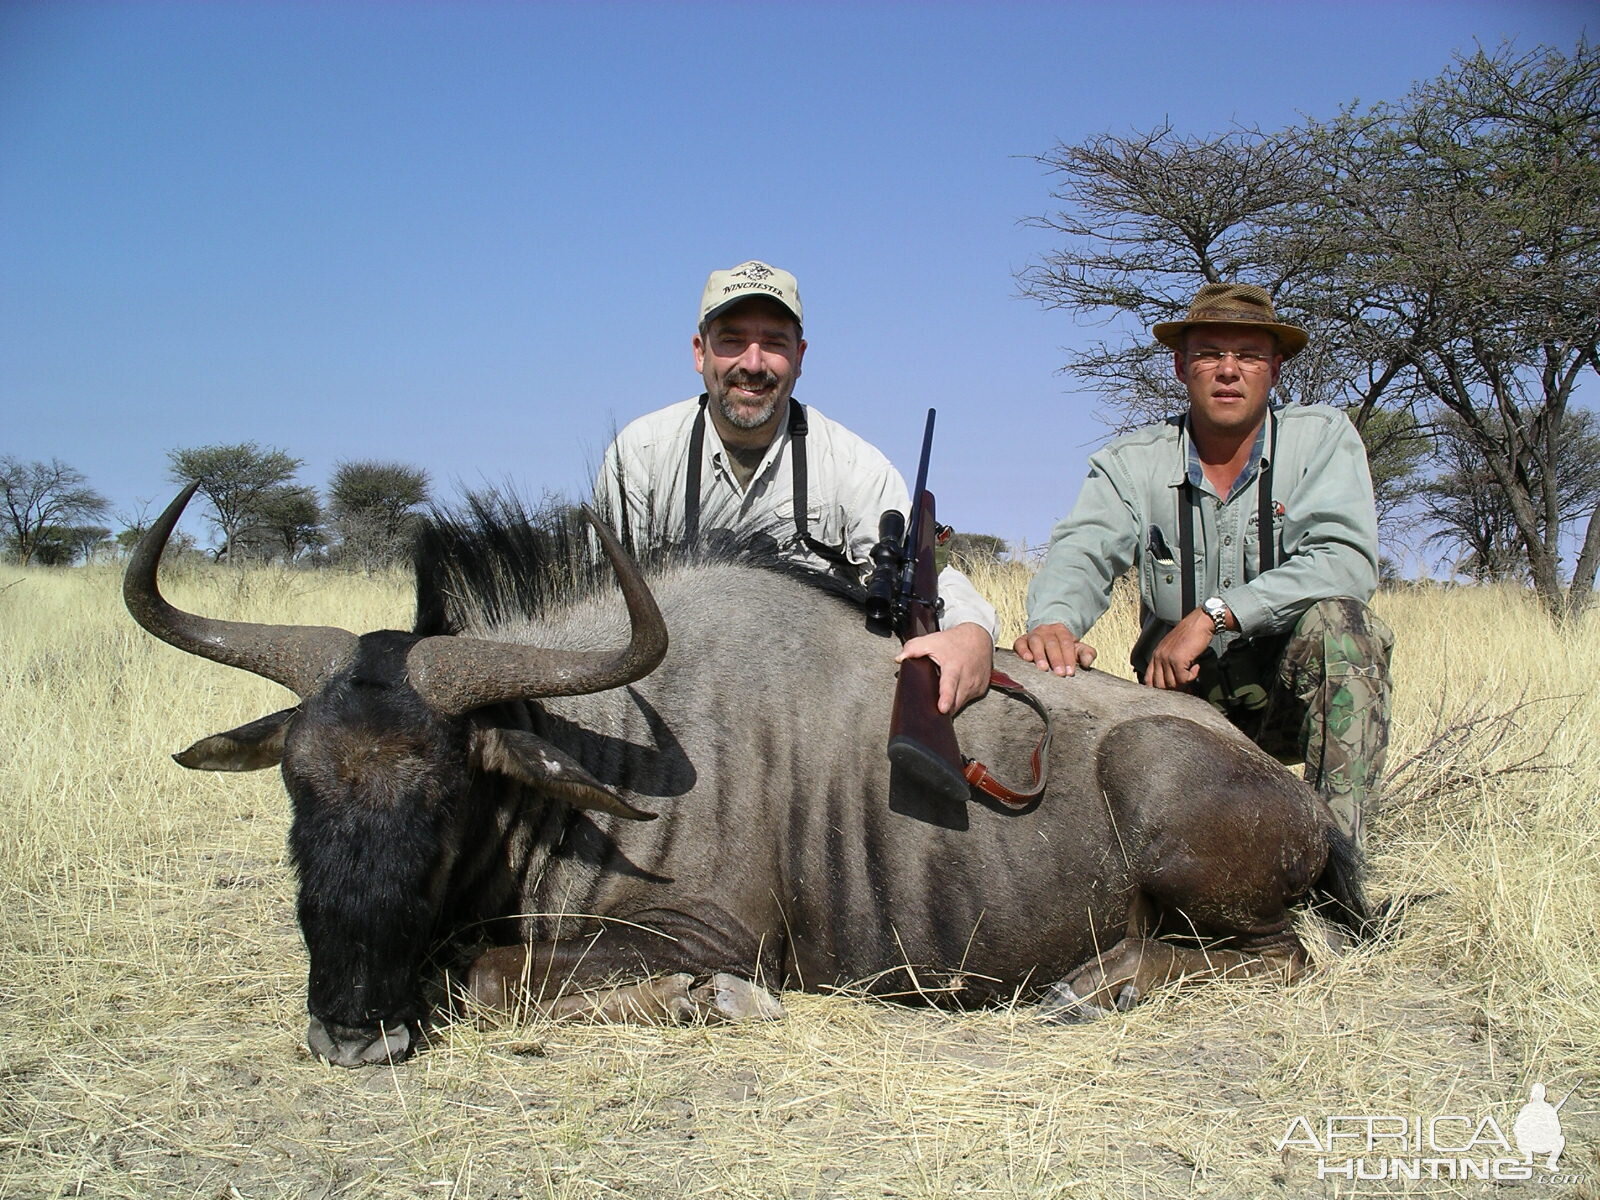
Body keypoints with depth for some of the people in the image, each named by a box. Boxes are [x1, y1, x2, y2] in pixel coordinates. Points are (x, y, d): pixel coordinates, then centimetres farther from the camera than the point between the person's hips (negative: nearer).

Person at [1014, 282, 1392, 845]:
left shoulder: (1321, 437, -6)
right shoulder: (1132, 462, -1)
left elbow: (1347, 562, -21)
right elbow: (1081, 553, -17)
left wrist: (1211, 615, -30)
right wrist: (1052, 623, -41)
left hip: (1296, 691, -2)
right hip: (1184, 694, 2)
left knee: (1336, 619, -32)